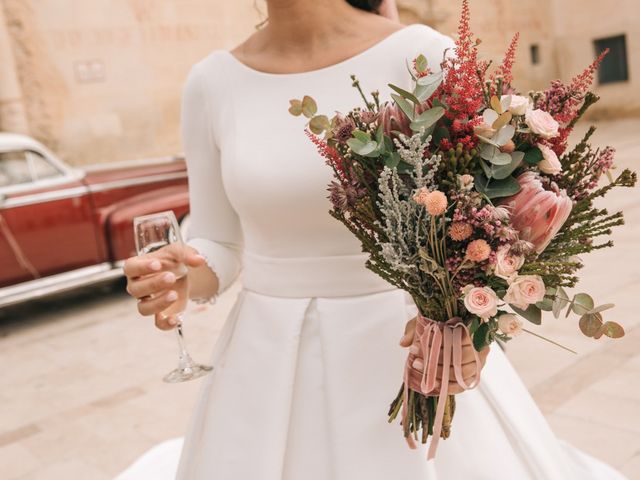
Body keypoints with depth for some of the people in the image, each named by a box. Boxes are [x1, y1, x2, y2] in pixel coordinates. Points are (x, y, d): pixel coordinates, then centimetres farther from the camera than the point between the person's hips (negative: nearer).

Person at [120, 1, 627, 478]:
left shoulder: (423, 56, -11)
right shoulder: (210, 83, -1)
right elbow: (219, 247, 4)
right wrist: (181, 278, -18)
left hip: (409, 349, -2)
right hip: (273, 367, 3)